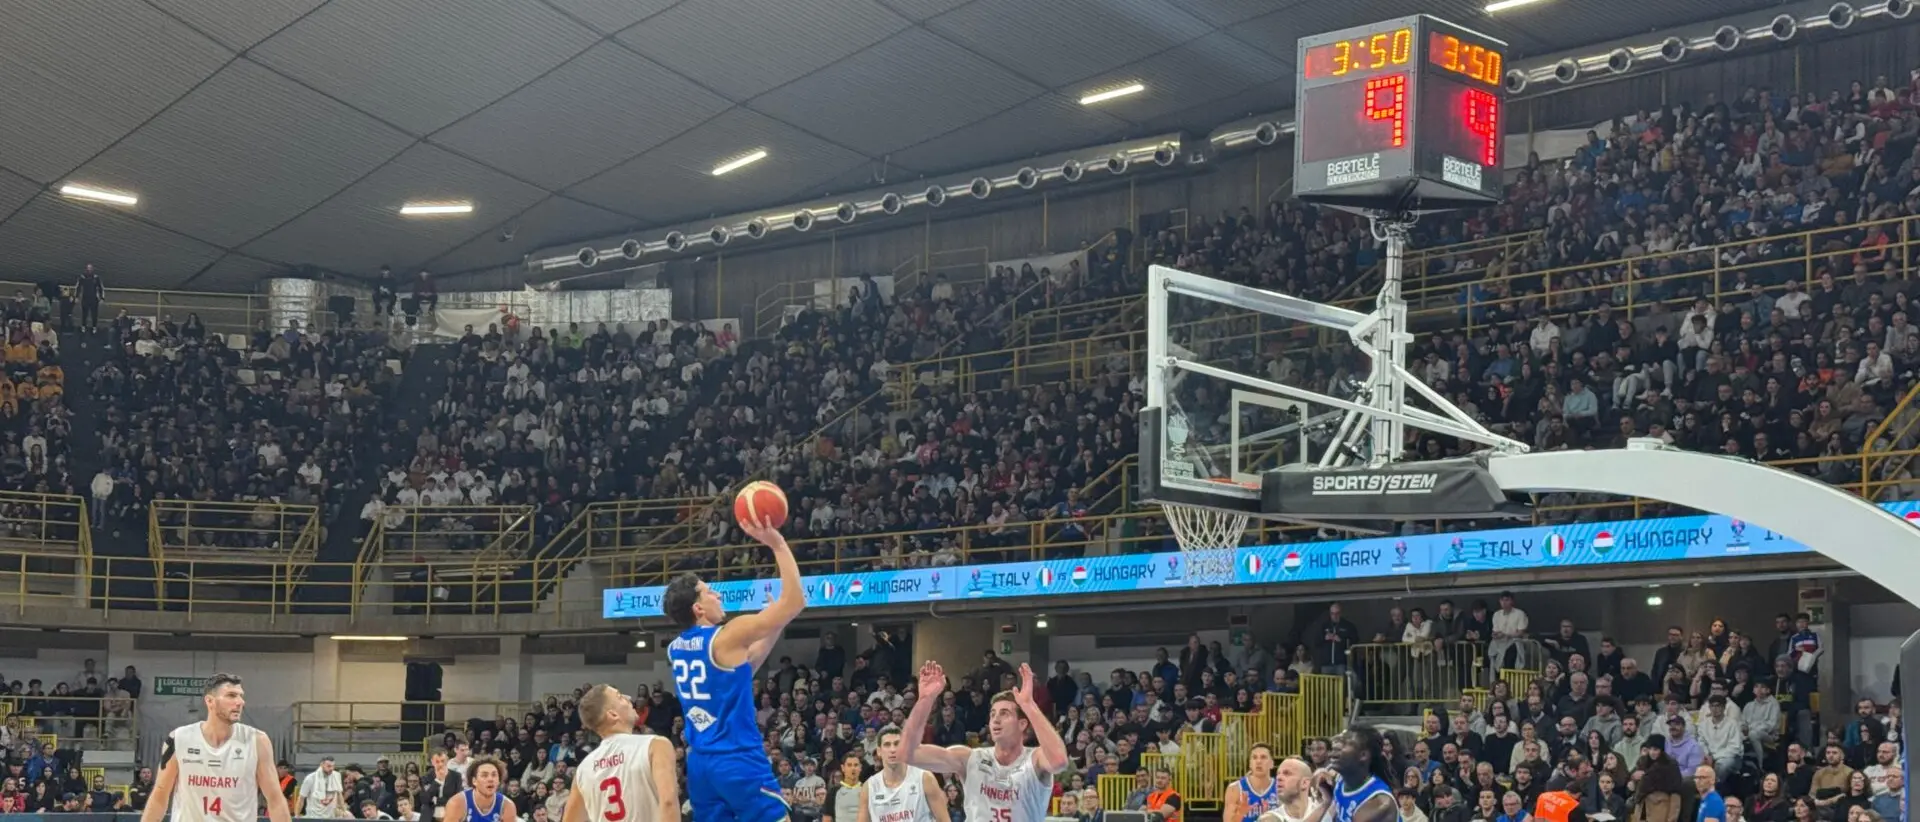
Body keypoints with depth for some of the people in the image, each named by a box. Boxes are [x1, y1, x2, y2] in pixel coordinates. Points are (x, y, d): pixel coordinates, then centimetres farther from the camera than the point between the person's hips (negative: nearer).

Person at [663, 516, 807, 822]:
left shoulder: (676, 649, 11)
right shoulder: (726, 637, -12)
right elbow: (794, 601, -12)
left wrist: (772, 631, 21)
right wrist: (777, 544, -9)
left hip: (700, 762, 8)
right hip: (739, 761, -8)